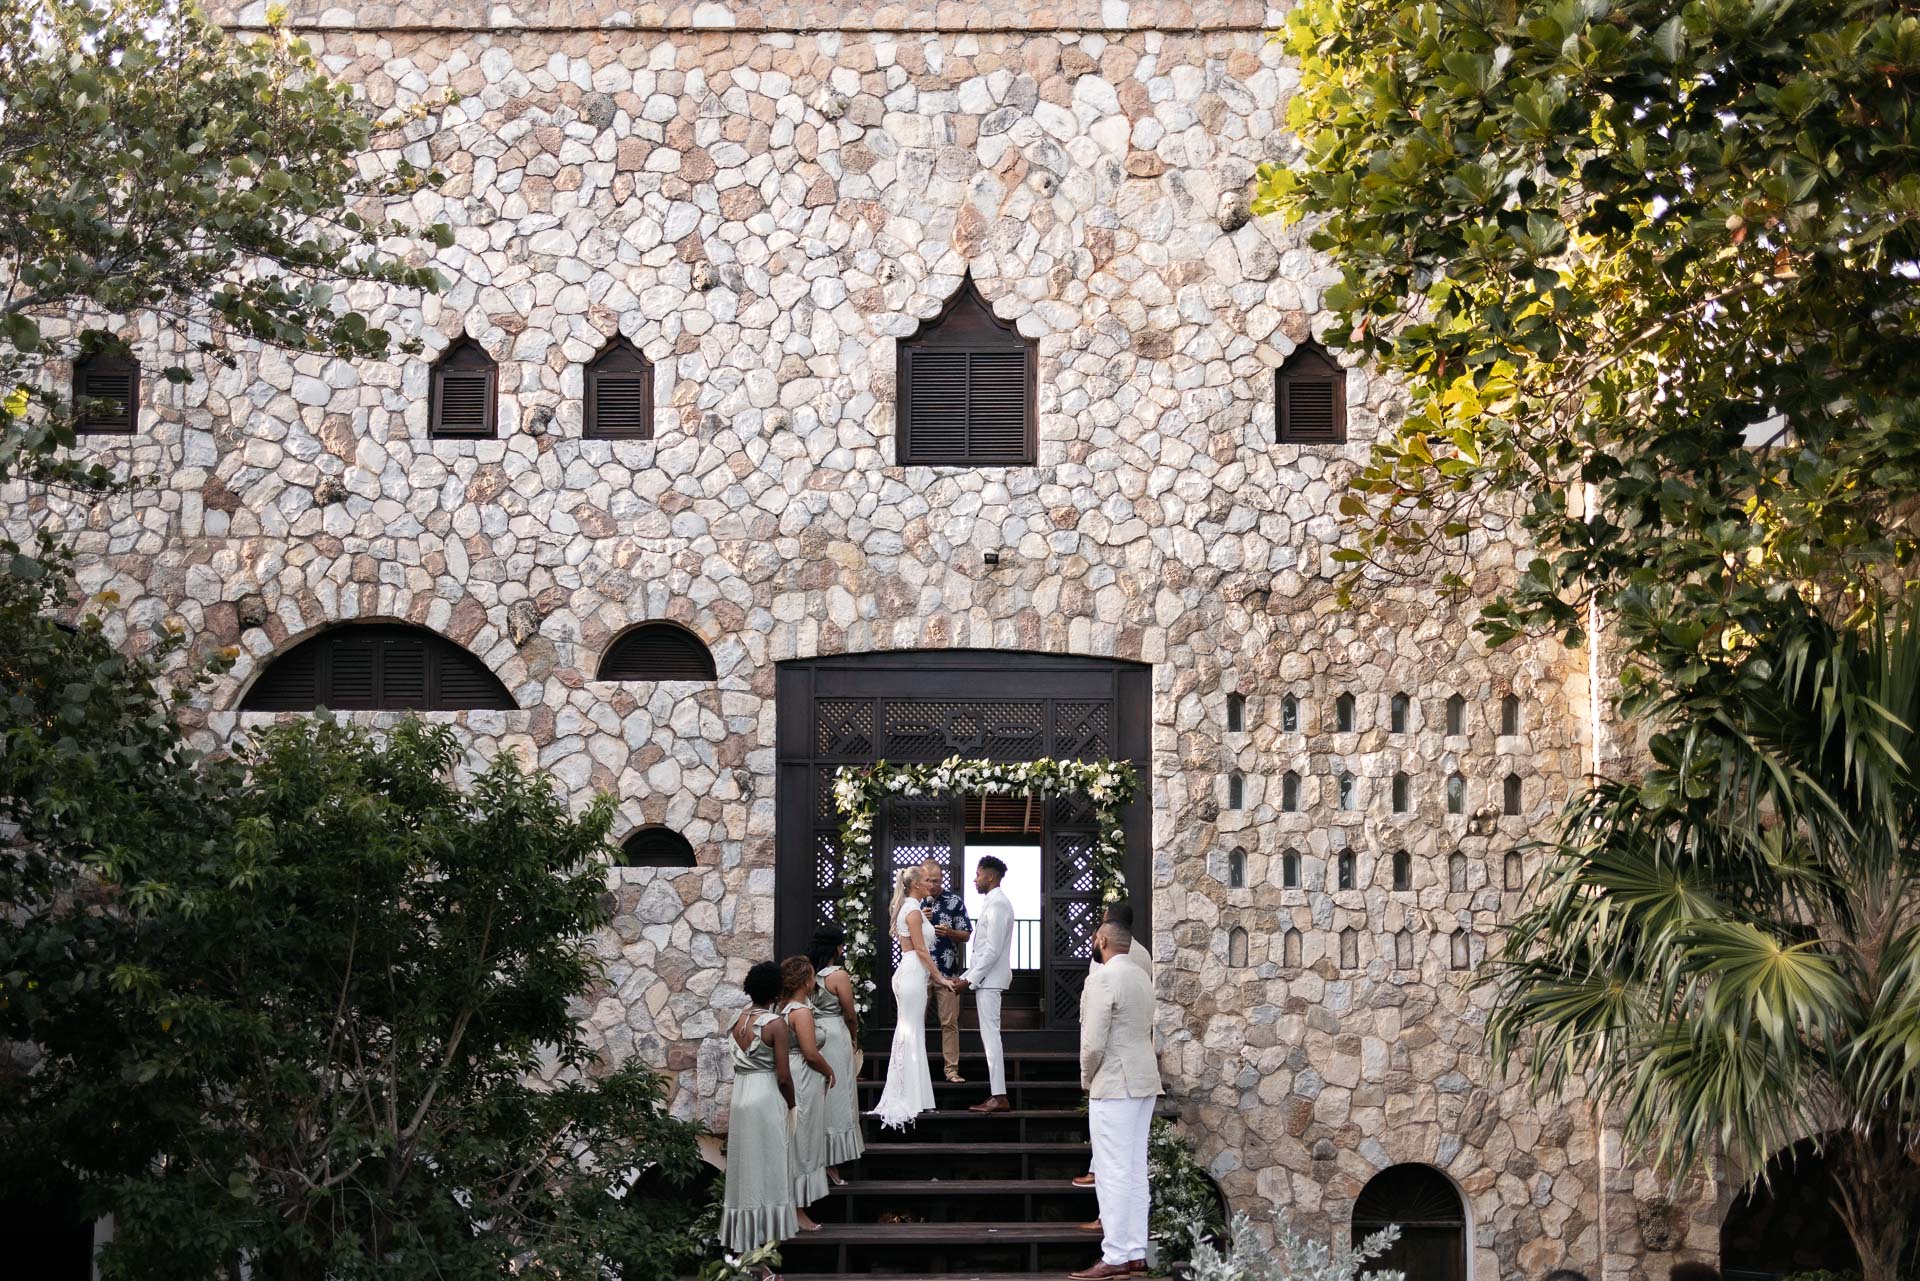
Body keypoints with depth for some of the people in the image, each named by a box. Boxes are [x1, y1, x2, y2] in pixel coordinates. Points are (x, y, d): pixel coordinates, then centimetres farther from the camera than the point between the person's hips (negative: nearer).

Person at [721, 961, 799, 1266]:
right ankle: (768, 1232, 3)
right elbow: (783, 1075, -12)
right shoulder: (775, 1023, -13)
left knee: (745, 1167, 12)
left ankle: (742, 1237, 16)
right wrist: (793, 1104, 3)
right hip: (766, 1097, -6)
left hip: (740, 1096, 6)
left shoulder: (739, 1019, 5)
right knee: (768, 1169, 1)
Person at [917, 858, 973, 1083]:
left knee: (949, 1022, 0)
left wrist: (949, 932, -16)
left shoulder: (954, 901, 2)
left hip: (947, 971, -1)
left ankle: (952, 1069, 3)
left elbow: (966, 935, 5)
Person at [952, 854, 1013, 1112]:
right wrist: (967, 975, 16)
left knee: (990, 1035, -10)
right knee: (990, 1036, 10)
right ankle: (996, 1094, 12)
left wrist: (970, 979, -18)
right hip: (986, 978, 10)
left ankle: (998, 1098, -11)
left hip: (989, 979, -10)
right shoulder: (993, 902, 16)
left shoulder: (997, 904, -15)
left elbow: (993, 949, -20)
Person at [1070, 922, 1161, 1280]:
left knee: (1113, 1173, -6)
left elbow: (1093, 1042, -18)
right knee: (1135, 1172, 10)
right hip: (1145, 1081, 9)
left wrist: (1087, 1079, -1)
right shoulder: (1141, 976, 13)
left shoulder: (1102, 978, -14)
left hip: (1115, 1085, -9)